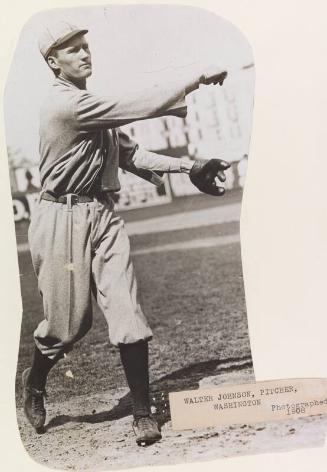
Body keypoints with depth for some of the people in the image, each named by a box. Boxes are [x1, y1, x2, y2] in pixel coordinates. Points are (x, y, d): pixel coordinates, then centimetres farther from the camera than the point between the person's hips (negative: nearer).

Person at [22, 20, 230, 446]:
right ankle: (35, 381, 36)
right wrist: (195, 80, -15)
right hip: (63, 219, -7)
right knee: (70, 322, 4)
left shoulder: (93, 108, 16)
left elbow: (130, 154, 12)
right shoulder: (64, 104, -14)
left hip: (103, 216, 7)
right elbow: (136, 106, -20)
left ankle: (143, 412, 7)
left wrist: (189, 166, 4)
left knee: (127, 313, -2)